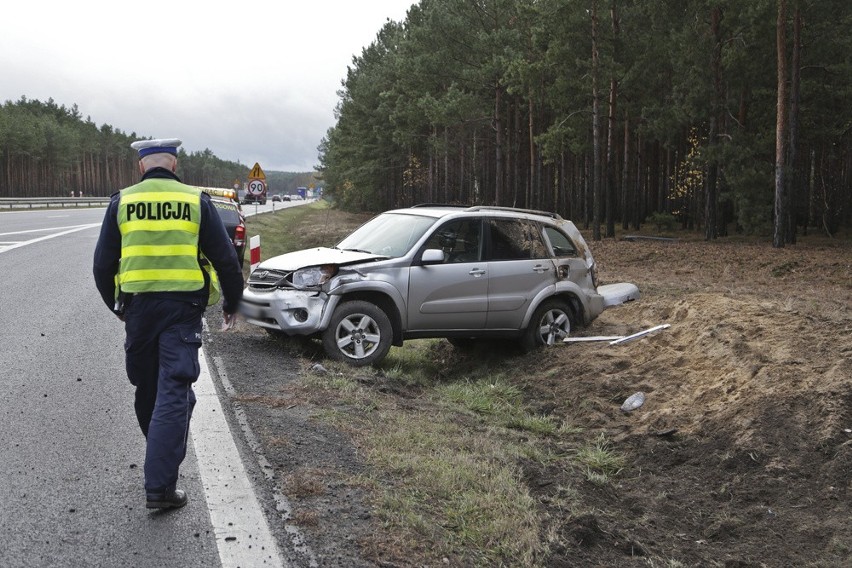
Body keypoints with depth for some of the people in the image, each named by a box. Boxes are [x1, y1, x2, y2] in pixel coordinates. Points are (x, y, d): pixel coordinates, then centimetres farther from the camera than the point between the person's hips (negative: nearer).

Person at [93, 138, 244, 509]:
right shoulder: (196, 201, 0)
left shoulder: (122, 202, 4)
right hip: (183, 309, -2)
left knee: (146, 389, 19)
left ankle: (162, 460, 37)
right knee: (173, 393, -2)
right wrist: (232, 303, 15)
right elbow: (225, 259, 1)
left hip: (138, 307, 2)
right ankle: (160, 485, -8)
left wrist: (115, 305, 22)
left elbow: (103, 264, 6)